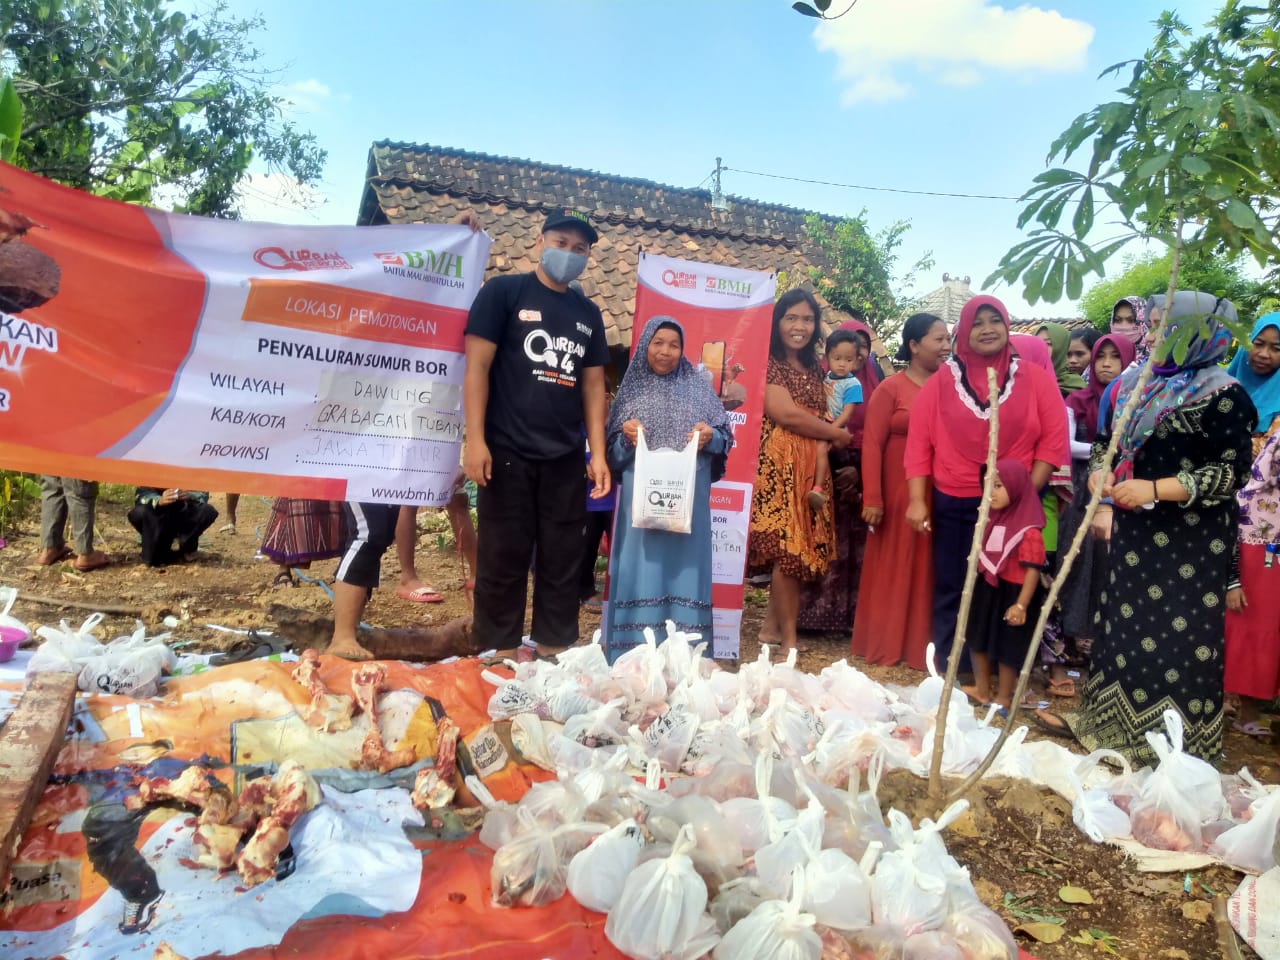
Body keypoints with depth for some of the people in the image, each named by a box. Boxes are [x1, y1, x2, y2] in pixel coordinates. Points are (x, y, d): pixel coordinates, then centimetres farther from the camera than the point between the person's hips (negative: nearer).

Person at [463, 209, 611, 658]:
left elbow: (594, 384, 14)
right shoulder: (504, 292, 1)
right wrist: (475, 438, -14)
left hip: (566, 458, 5)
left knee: (561, 562, 8)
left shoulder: (588, 313, 15)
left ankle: (554, 650, 20)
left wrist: (598, 453, 6)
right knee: (503, 559, 1)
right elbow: (477, 365, -5)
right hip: (507, 452, -4)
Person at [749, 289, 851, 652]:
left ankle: (772, 626, 16)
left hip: (810, 464, 7)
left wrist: (832, 435, -6)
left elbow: (823, 413, 19)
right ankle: (789, 637, -3)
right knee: (789, 547, -10)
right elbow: (785, 414, -14)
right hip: (778, 461, -7)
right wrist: (838, 434, -4)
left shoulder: (814, 368, 20)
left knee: (796, 547, 6)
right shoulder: (768, 363, -4)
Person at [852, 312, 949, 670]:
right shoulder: (890, 389, -5)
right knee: (893, 567, 7)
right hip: (899, 492, -4)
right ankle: (885, 644, 21)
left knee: (929, 569, 10)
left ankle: (921, 644, 24)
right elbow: (872, 444, -8)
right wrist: (872, 499, -13)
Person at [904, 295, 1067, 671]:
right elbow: (919, 443, 2)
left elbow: (1054, 439, 0)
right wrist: (917, 500, -5)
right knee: (951, 592, 7)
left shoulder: (1035, 378, 3)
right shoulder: (941, 381, 4)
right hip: (953, 506, 0)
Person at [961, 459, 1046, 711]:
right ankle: (981, 690, 36)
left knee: (1007, 648, 7)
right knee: (978, 640, 19)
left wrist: (1021, 605, -24)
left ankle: (1003, 697, 25)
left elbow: (1032, 570, -22)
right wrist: (973, 589, 18)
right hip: (986, 590, 8)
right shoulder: (992, 521, 4)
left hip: (1011, 594, -8)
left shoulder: (1028, 531, -21)